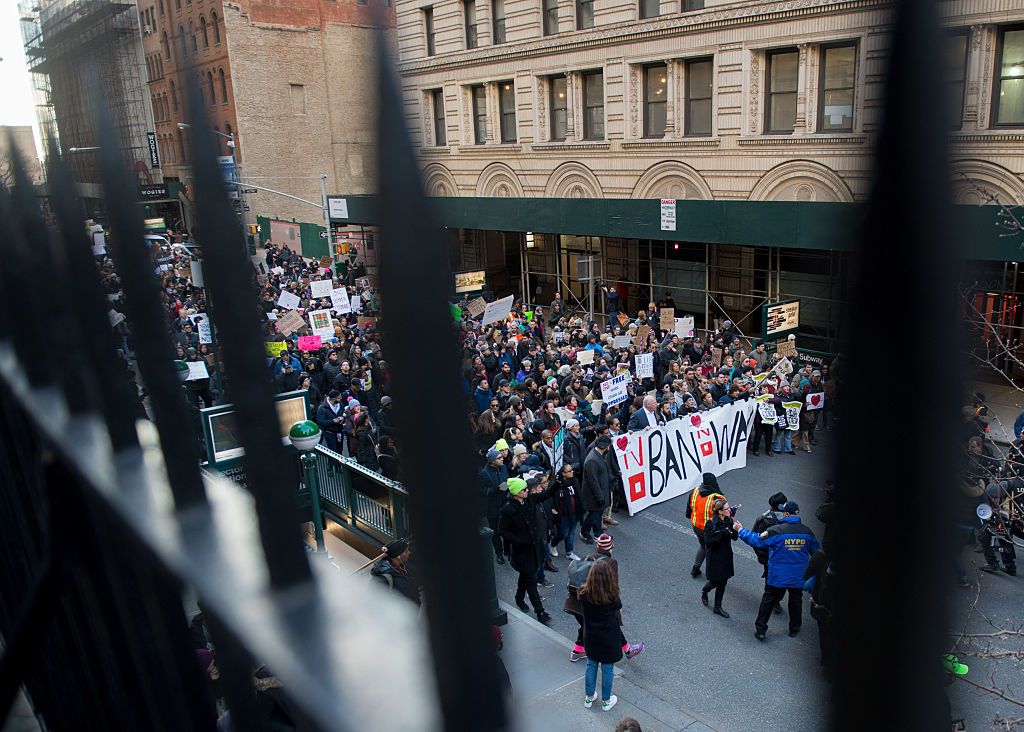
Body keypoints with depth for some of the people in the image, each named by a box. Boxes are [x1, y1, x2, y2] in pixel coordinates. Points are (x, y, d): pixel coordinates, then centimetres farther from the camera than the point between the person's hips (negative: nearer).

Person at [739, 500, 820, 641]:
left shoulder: (776, 530, -20)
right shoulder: (807, 531, -7)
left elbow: (756, 540, -16)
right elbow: (816, 551, 7)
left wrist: (741, 530, -1)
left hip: (777, 577, -3)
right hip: (798, 577, 3)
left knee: (768, 601, 9)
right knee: (796, 601, 21)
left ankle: (760, 629, 13)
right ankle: (794, 628, 34)